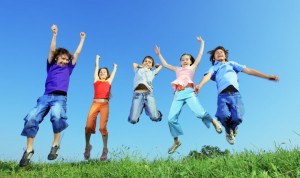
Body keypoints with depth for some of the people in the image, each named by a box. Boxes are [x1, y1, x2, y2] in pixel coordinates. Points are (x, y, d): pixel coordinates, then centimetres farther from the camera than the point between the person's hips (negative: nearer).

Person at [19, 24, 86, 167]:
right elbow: (52, 50, 15)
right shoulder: (51, 66, 22)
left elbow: (77, 53, 24)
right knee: (31, 118, -18)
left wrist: (82, 39, 31)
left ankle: (55, 145, -17)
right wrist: (55, 34, 12)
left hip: (60, 98, -1)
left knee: (56, 116, -33)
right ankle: (29, 150, -6)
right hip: (46, 96, 2)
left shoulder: (68, 68, 22)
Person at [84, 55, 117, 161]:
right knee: (88, 126, -10)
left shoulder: (109, 81, 19)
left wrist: (115, 66, 52)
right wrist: (97, 59, 43)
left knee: (102, 127, -10)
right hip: (95, 103, 1)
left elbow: (114, 72, 33)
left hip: (105, 104, -1)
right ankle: (87, 146, 12)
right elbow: (96, 67, 30)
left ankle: (105, 149, 4)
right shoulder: (96, 80, 20)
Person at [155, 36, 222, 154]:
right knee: (171, 118, -10)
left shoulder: (192, 67, 24)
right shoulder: (177, 69, 31)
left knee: (199, 113, -22)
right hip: (178, 94, 3)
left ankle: (213, 121, 11)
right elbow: (165, 64, 36)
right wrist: (159, 54, 40)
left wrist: (202, 42, 32)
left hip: (189, 92, -3)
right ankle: (176, 141, 6)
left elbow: (200, 55, 25)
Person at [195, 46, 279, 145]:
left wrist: (267, 76, 14)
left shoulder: (232, 64, 31)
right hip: (223, 95, -1)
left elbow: (248, 70, 23)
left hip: (235, 94, 1)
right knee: (224, 115, -27)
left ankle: (233, 128, 19)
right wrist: (200, 85, -21)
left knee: (237, 117, -21)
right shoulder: (214, 68, 25)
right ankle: (228, 131, 10)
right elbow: (208, 76, 2)